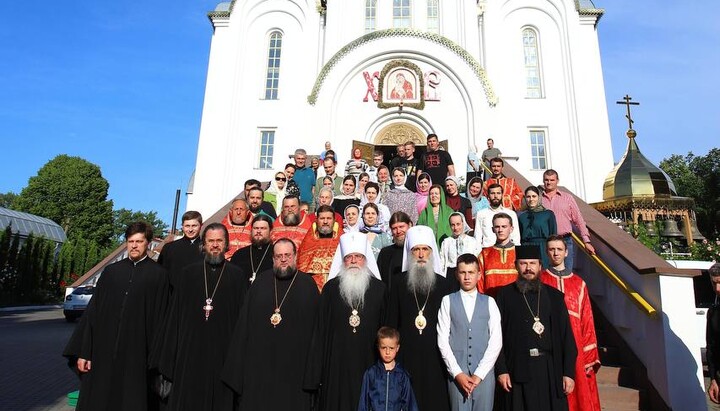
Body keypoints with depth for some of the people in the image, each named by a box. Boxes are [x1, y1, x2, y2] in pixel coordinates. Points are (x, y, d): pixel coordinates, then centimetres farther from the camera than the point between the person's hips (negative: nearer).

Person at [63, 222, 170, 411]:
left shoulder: (158, 274, -1)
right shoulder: (111, 271, 7)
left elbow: (160, 317, -3)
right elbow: (93, 311, 8)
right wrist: (84, 351, 3)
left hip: (137, 354, -3)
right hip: (103, 352, 3)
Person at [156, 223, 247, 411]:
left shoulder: (237, 276, 0)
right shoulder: (189, 273, 5)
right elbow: (175, 314, 6)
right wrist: (169, 356, 3)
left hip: (223, 353, -1)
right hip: (190, 352, 2)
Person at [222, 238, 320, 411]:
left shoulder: (307, 284, -1)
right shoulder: (261, 281, 4)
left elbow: (317, 323, -2)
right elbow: (244, 321, 6)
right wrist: (240, 358, 4)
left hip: (295, 363, -1)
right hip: (260, 360, 2)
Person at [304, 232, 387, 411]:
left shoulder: (379, 288, 1)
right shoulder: (331, 287, 1)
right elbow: (320, 329, 3)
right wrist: (315, 372, 1)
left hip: (367, 361, 0)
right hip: (337, 361, 0)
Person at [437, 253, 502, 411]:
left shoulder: (489, 302, 4)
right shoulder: (447, 301, 1)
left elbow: (496, 341, -1)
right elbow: (442, 340, -1)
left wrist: (479, 374, -7)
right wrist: (457, 373, -7)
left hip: (484, 372, 1)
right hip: (457, 373, -1)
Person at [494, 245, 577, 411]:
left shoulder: (554, 296, 5)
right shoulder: (505, 295, -2)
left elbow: (566, 336, 4)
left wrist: (569, 372, 0)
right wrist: (501, 370, -8)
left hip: (550, 369, 2)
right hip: (517, 370, -1)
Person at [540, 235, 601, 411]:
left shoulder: (578, 283, 9)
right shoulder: (539, 281, 2)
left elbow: (587, 321, 6)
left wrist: (590, 357, 1)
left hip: (574, 348, 2)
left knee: (579, 395, 5)